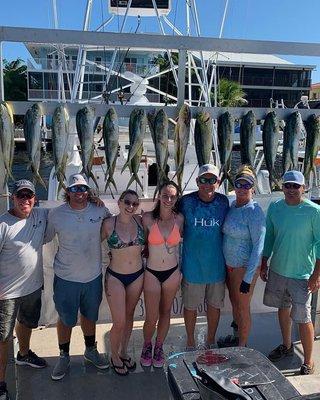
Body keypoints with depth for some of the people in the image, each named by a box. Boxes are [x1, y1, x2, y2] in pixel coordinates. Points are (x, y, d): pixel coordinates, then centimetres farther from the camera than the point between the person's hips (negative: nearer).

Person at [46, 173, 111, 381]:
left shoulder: (99, 210, -7)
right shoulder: (56, 214, -11)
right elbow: (44, 238, 1)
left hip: (93, 276, 2)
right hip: (66, 278, -2)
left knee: (90, 316, 22)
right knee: (65, 319, 12)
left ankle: (91, 350, 45)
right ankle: (64, 357, 36)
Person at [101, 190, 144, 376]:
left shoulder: (140, 221, -5)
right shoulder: (109, 224, -13)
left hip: (137, 276, 3)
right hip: (115, 277, -3)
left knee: (129, 315, 19)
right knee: (119, 322, -1)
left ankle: (124, 352, 40)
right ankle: (114, 356, 27)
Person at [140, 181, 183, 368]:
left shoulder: (179, 218, -5)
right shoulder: (148, 218, -12)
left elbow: (182, 241, 7)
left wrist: (180, 270, 7)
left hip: (172, 272, 2)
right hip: (152, 273, -2)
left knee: (165, 312, 16)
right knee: (151, 318, 3)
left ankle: (159, 347, 38)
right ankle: (147, 346, 34)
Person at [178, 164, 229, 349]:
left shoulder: (223, 202, -3)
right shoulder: (186, 201, -10)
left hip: (216, 264, 2)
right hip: (192, 264, -2)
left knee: (214, 305, 16)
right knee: (190, 306, 12)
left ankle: (211, 341, 37)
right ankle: (191, 343, 33)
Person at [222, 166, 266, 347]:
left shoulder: (255, 212, -20)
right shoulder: (232, 206, 2)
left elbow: (258, 247, -19)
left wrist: (248, 278, -19)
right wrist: (225, 264, 12)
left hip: (246, 267, -7)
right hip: (229, 264, 7)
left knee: (243, 307, 9)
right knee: (234, 303, 21)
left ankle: (242, 345, 28)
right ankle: (237, 337, 42)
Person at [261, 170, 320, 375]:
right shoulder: (274, 208, -1)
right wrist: (264, 264, 10)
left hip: (302, 274, -5)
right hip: (277, 270, 5)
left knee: (303, 318, 0)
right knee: (283, 308, 20)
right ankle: (287, 346, 42)